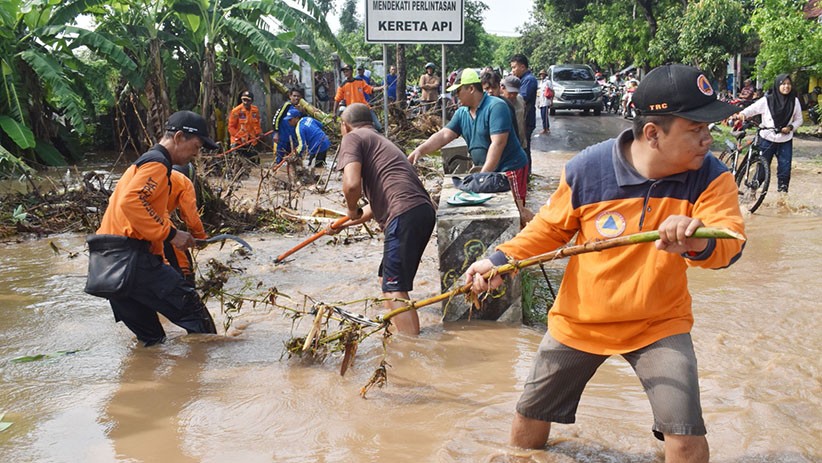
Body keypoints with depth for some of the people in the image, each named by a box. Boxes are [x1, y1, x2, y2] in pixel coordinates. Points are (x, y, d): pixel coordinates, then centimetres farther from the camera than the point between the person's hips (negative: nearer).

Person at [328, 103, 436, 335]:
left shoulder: (352, 138, 6)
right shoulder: (380, 141, 33)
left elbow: (352, 184, -14)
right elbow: (379, 202, 40)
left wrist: (352, 210, 8)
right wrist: (344, 225, 51)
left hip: (404, 215, -9)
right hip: (424, 210, 9)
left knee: (395, 289, -8)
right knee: (387, 280, 21)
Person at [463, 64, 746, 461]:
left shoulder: (710, 177, -16)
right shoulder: (586, 170, -16)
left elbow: (730, 241, -33)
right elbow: (551, 228, 0)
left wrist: (699, 243, -56)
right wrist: (500, 260, -13)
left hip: (659, 323, 0)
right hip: (579, 319, 1)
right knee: (531, 415, 14)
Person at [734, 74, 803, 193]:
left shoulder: (794, 101, -1)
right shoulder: (767, 100, -8)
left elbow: (798, 119, 9)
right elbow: (752, 109, -5)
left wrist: (791, 127, -10)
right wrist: (742, 114, -26)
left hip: (785, 140, 2)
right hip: (768, 139, -2)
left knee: (785, 168, 3)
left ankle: (782, 191, 15)